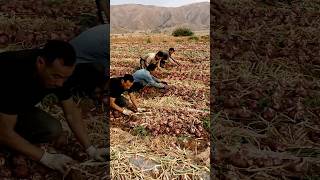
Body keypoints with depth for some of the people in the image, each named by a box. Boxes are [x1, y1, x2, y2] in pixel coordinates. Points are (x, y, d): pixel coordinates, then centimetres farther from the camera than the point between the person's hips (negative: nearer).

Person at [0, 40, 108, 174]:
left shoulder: (56, 70, -22)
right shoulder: (14, 75, -41)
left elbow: (71, 112, -12)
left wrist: (91, 150, -13)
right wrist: (47, 158, -30)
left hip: (20, 106, 5)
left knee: (53, 130, -18)